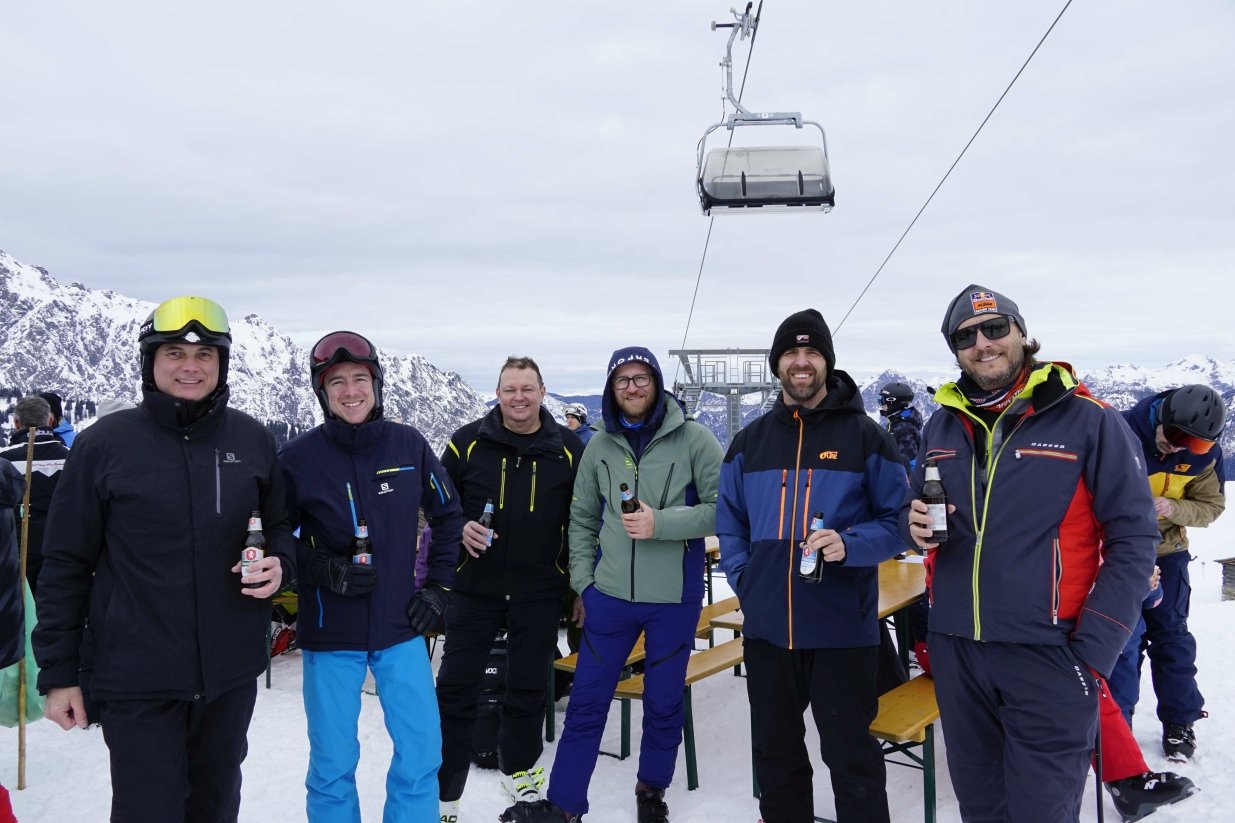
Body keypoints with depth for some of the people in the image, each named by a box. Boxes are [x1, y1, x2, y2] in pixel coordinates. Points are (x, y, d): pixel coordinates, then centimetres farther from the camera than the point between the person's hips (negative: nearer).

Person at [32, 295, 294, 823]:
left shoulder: (252, 440, 1)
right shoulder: (104, 444, -7)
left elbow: (279, 525, 13)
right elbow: (66, 565, -2)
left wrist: (279, 566, -10)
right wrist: (58, 673, -1)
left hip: (232, 675, 3)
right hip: (139, 681, -3)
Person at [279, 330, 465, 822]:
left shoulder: (409, 445, -2)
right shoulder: (298, 458, -9)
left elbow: (448, 517, 10)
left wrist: (439, 587, 4)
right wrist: (323, 570, -19)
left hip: (401, 630, 2)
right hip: (330, 635, -2)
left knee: (422, 753, 7)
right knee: (333, 764, 8)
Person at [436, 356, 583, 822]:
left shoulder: (568, 449, -1)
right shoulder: (469, 442, -3)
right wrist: (459, 529, -14)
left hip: (540, 593, 1)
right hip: (474, 587, -1)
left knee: (529, 688, 15)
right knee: (455, 689, 3)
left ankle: (519, 769, 39)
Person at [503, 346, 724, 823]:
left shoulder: (694, 439, -6)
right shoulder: (600, 446, 5)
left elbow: (723, 509, -10)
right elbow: (582, 520, 11)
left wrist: (660, 523, -19)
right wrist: (582, 584, 6)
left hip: (675, 598, -2)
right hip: (608, 596, 3)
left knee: (664, 703, 12)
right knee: (586, 702, 7)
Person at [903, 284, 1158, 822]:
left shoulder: (1086, 419, -7)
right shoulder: (943, 424, 8)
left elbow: (1132, 538, -7)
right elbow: (912, 508, 18)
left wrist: (1093, 650, -13)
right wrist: (915, 522, -7)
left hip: (1046, 654, -4)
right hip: (954, 650, 5)